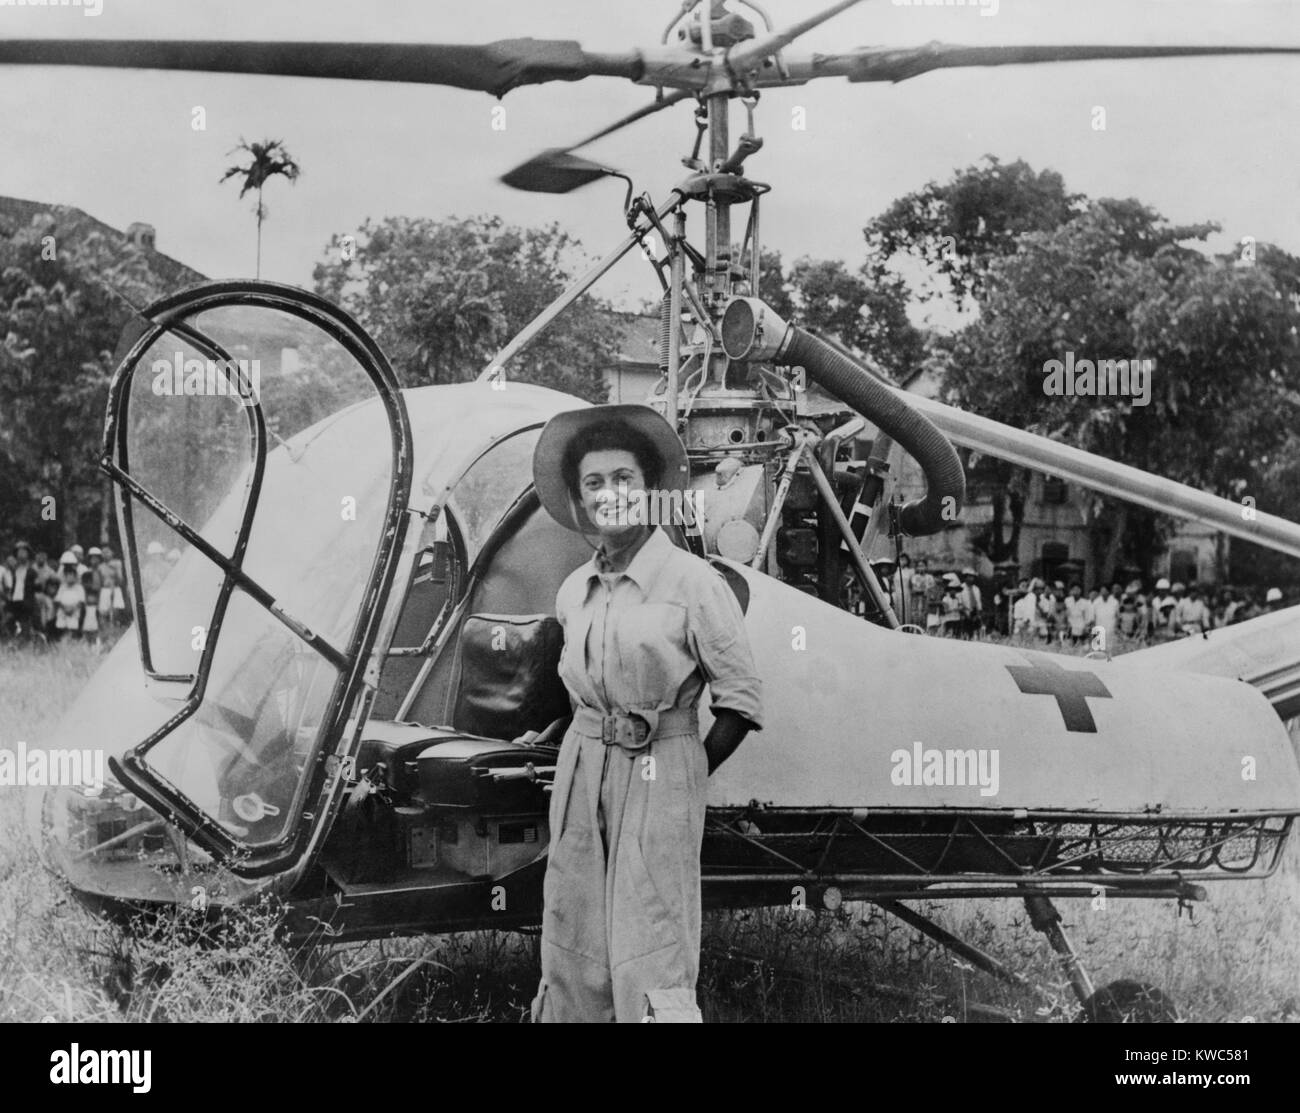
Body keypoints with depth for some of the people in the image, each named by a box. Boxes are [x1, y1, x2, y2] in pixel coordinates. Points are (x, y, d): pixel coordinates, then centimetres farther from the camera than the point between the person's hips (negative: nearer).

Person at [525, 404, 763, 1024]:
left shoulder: (693, 582, -10)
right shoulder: (573, 592, 8)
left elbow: (740, 699, -7)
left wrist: (691, 775, -7)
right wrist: (547, 733, 17)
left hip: (659, 769, -6)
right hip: (582, 765, 6)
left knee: (651, 957, -7)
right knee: (570, 944, 10)